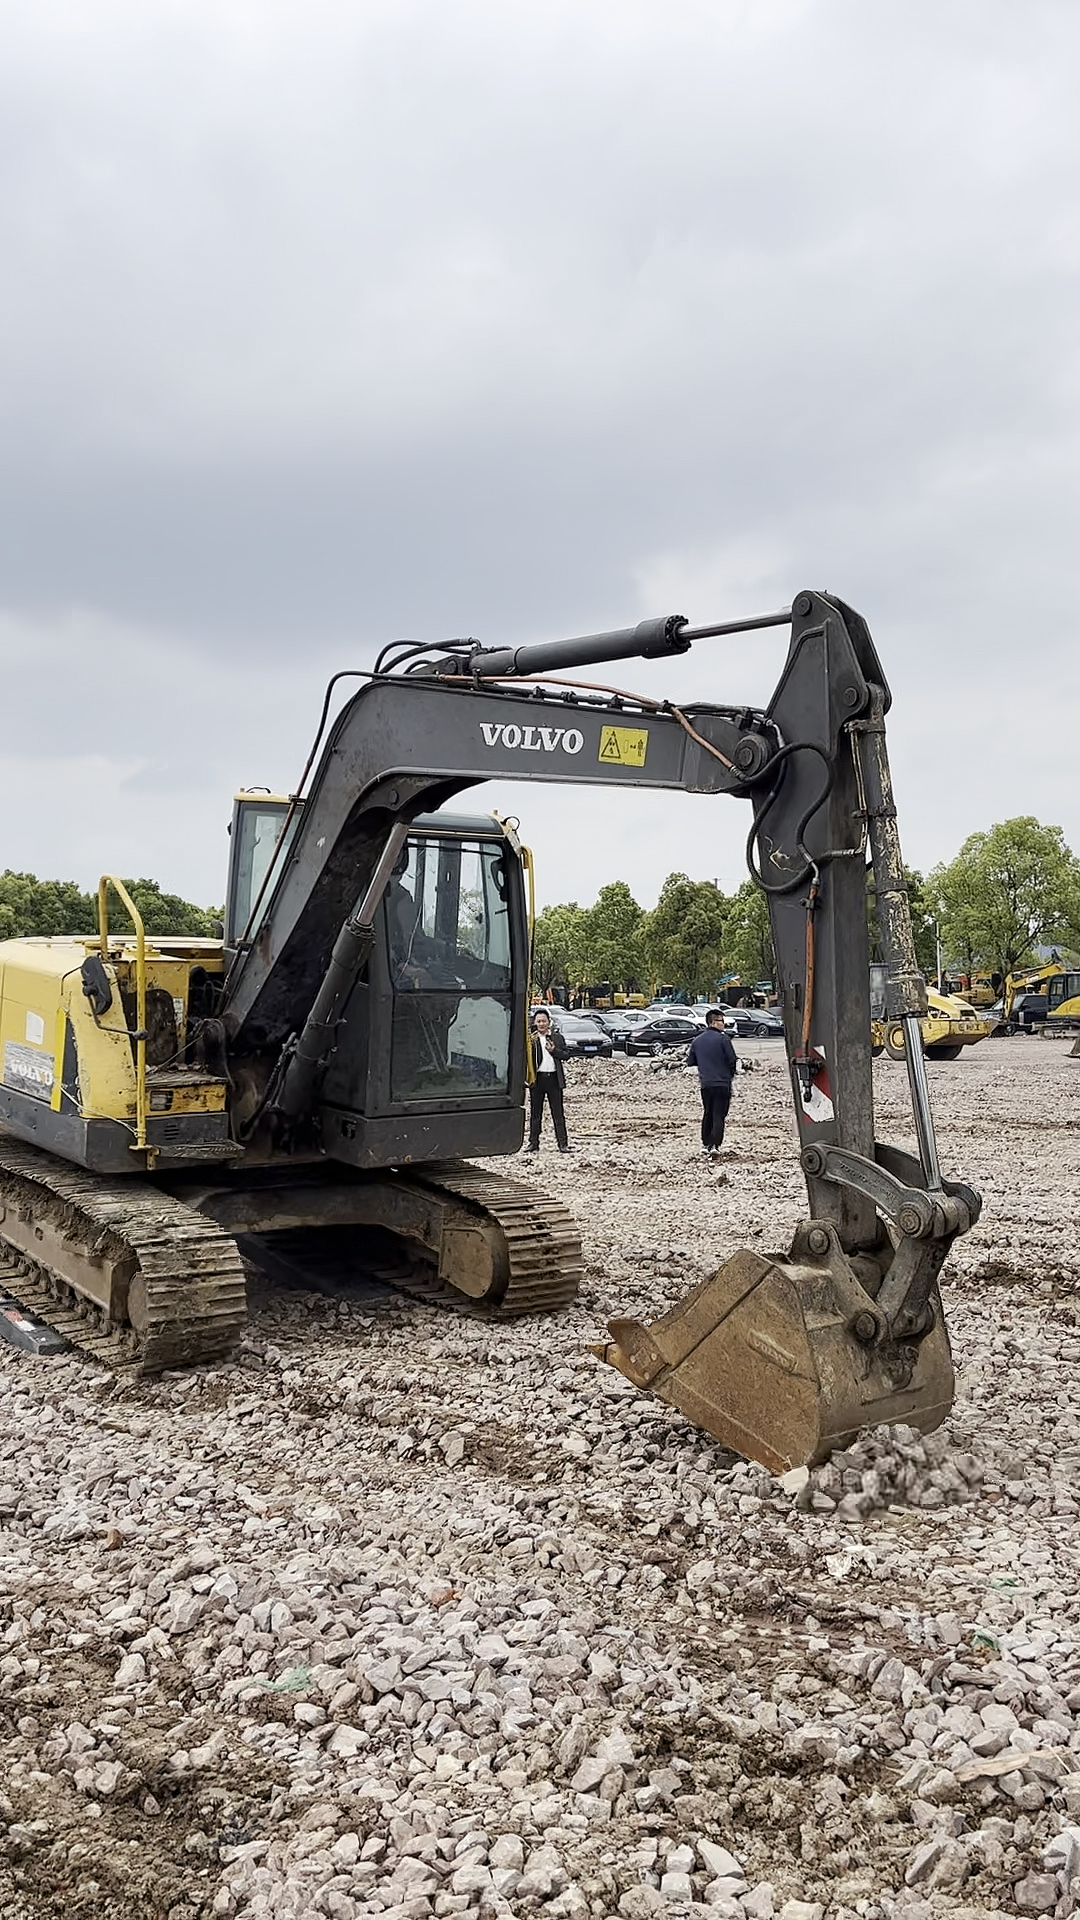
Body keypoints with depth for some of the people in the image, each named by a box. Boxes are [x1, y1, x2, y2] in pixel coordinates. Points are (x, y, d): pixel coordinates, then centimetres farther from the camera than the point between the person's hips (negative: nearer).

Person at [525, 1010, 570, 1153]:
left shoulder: (557, 1037, 8)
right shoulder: (530, 1038, 3)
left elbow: (565, 1054, 6)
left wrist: (554, 1050, -10)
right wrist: (531, 1043, -20)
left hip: (554, 1078, 0)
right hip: (537, 1078, 0)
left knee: (558, 1113, 3)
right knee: (535, 1113, 8)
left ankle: (562, 1143, 6)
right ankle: (533, 1143, 15)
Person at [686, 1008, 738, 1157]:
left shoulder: (696, 1040, 7)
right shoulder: (722, 1038, -10)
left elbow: (690, 1062, 11)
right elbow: (733, 1060, -11)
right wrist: (731, 1074, 9)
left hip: (705, 1084, 5)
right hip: (723, 1083, -4)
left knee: (707, 1114, 17)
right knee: (719, 1115, -1)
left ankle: (705, 1144, 16)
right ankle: (715, 1145, -11)